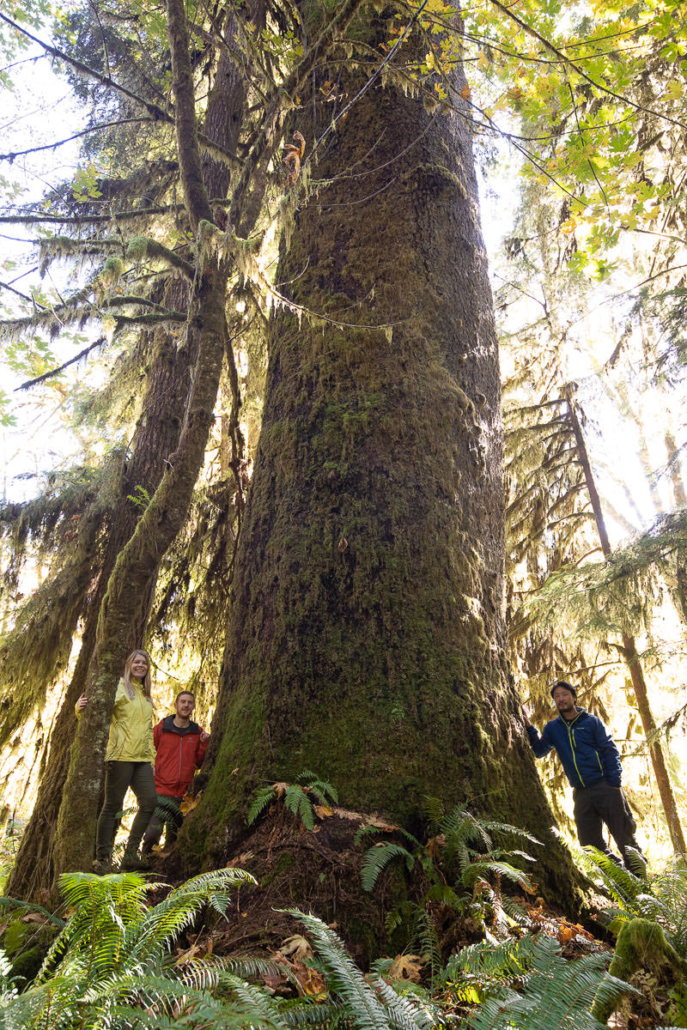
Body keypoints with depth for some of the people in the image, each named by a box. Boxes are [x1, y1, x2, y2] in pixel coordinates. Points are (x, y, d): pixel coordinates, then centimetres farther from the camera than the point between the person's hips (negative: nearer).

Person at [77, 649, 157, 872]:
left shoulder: (146, 695, 20)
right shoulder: (119, 687, -2)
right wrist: (80, 706, -35)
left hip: (142, 759, 7)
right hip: (120, 756, -7)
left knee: (149, 803, 2)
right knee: (113, 805, -2)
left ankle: (131, 854, 13)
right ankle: (102, 858, 10)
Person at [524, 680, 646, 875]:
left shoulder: (591, 721, 3)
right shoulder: (553, 727, 12)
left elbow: (610, 750, 0)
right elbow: (540, 751, 3)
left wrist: (614, 781, -11)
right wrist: (529, 729, -11)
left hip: (605, 786, -3)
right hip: (581, 793, 4)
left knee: (624, 835, -4)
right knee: (590, 841, 4)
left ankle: (639, 878, 11)